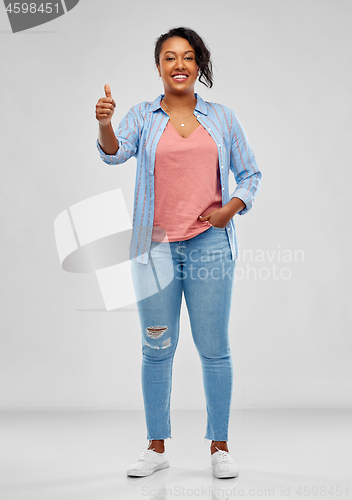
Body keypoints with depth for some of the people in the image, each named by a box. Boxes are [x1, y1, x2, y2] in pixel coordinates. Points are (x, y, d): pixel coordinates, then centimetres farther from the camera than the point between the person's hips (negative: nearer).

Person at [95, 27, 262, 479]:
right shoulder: (142, 117, 6)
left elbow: (250, 173, 13)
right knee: (157, 348, 7)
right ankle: (157, 446, 19)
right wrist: (104, 124, -33)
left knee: (214, 348, 2)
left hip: (210, 244, 0)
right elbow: (115, 153, -12)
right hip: (155, 246, 0)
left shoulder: (222, 118, 9)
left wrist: (232, 207, -6)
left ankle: (219, 446, 16)